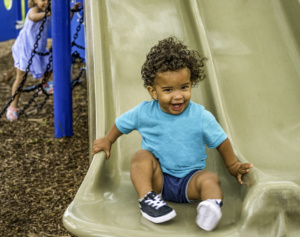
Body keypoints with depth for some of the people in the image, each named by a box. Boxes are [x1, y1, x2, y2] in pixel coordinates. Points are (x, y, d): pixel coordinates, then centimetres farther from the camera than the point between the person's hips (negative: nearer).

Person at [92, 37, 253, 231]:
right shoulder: (144, 113, -6)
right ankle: (147, 198, -34)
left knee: (210, 179, -30)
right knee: (141, 156, -25)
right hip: (158, 179, 1)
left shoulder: (201, 117, -9)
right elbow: (122, 123, 14)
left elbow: (220, 140, 5)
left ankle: (213, 205, -56)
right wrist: (108, 141, 22)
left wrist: (233, 166, 13)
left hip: (189, 181, -1)